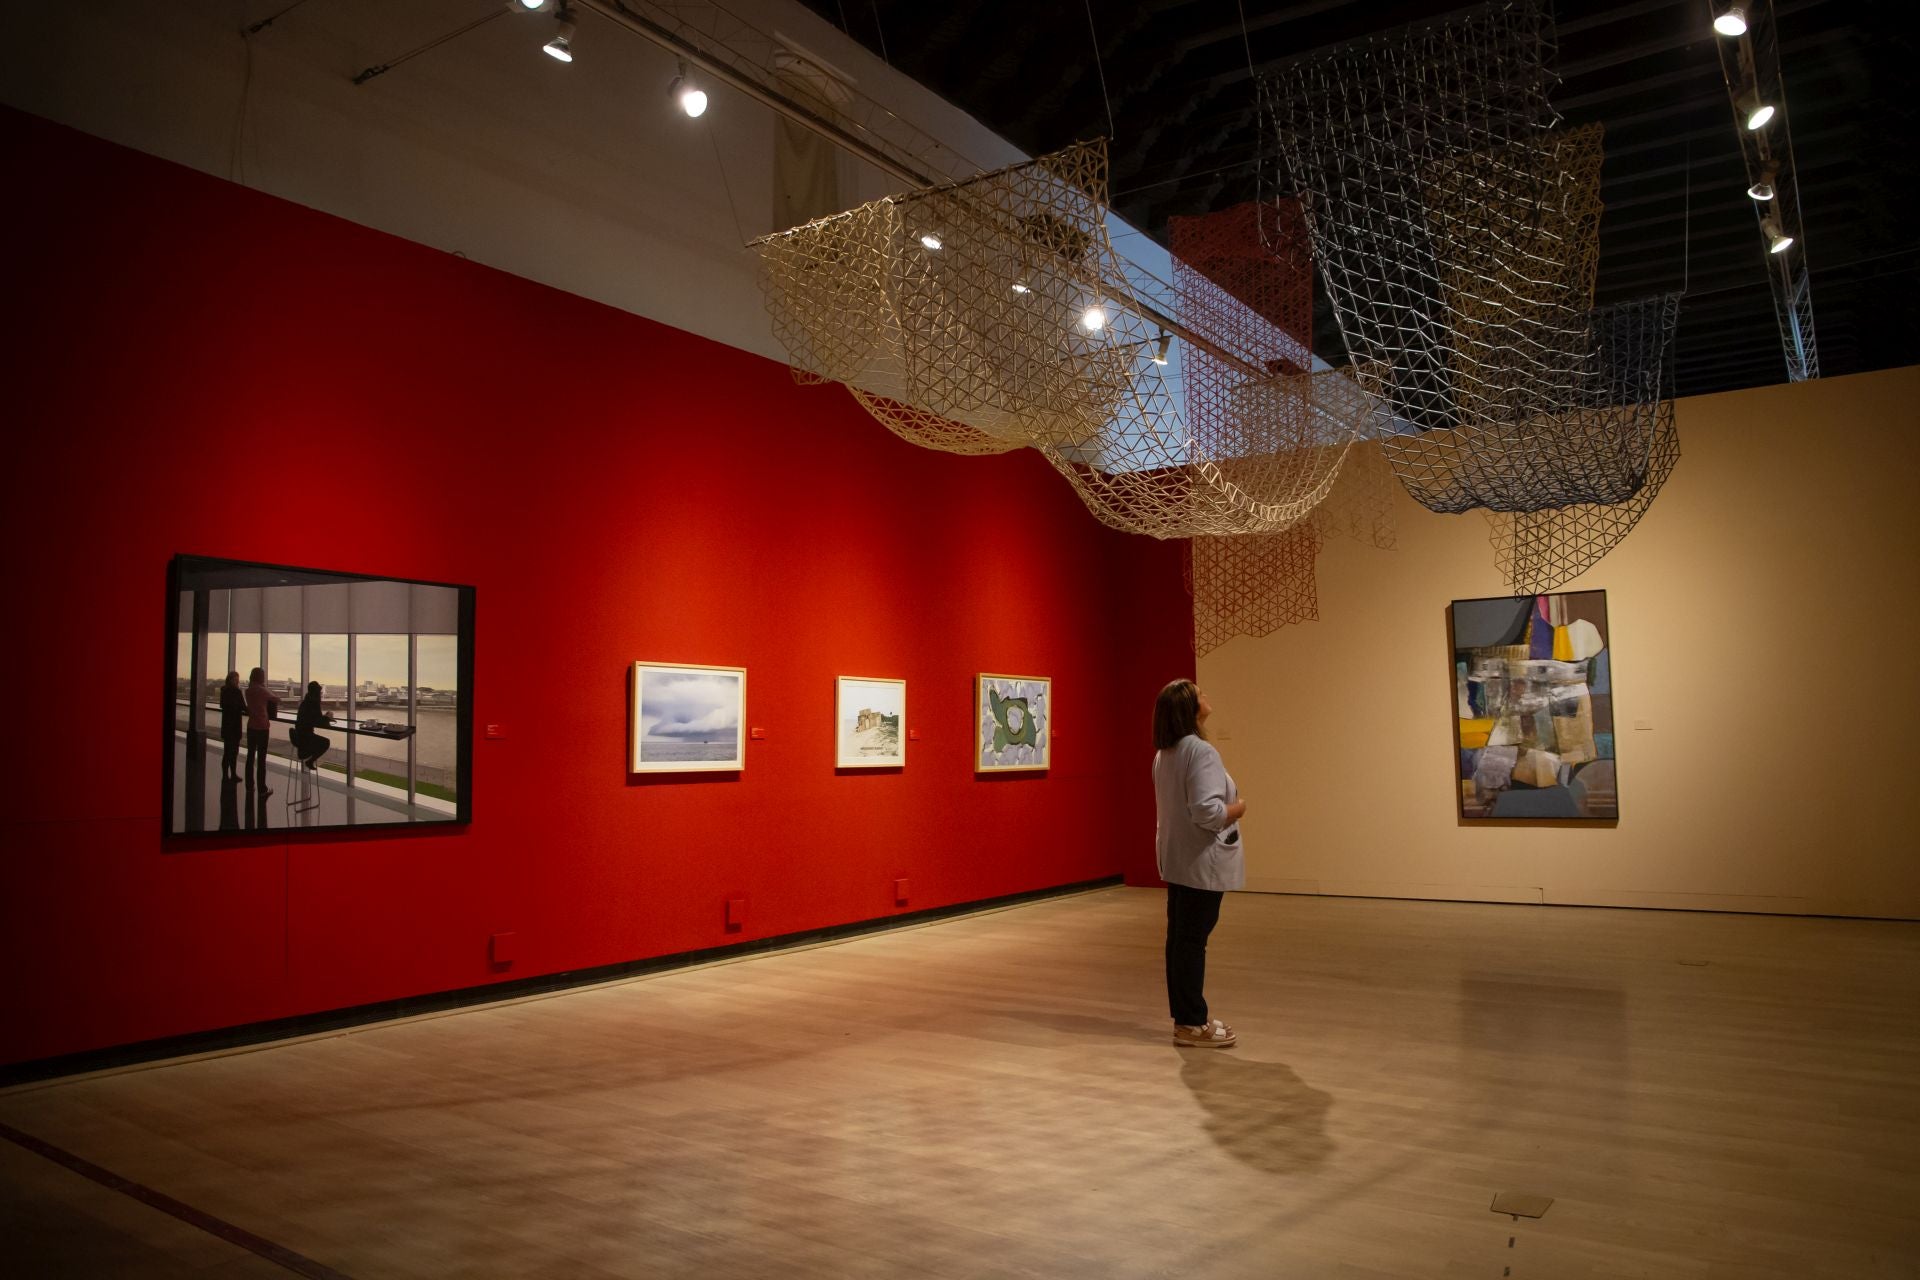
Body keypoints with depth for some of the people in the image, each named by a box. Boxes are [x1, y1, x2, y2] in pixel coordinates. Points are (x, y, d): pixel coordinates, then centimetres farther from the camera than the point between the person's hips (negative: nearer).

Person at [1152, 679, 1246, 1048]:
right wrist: (1238, 808, -10)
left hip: (1176, 859, 9)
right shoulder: (1200, 752, -20)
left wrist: (1228, 800, 16)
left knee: (1179, 938, 14)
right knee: (1192, 940, -2)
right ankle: (1191, 1024, 7)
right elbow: (1207, 811, -27)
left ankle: (1186, 1016, 24)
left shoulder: (1164, 753, 9)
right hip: (1201, 862, -9)